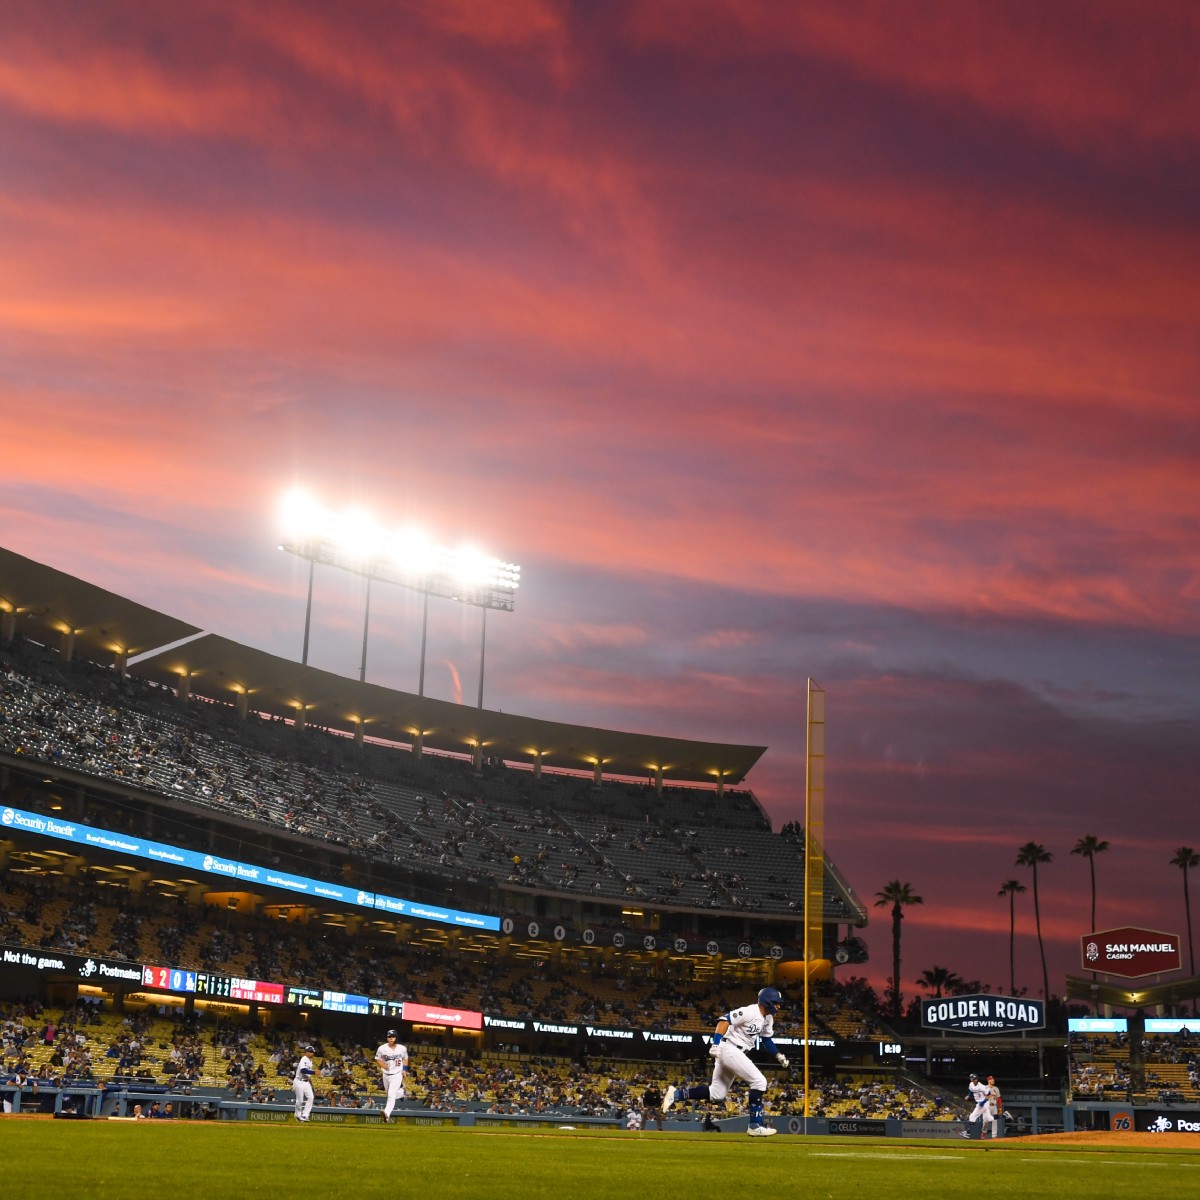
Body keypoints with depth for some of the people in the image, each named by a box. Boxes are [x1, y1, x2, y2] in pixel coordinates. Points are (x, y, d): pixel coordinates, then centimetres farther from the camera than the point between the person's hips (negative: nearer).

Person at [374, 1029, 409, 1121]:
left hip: (397, 1074, -3)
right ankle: (401, 1092, 52)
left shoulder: (402, 1048, -6)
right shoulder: (382, 1048, -8)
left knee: (391, 1094, -17)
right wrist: (382, 1065, -13)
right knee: (389, 1093, 20)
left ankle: (387, 1113, -24)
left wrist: (404, 1069, 3)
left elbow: (405, 1058, 13)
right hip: (386, 1074, 3)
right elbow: (377, 1058, 6)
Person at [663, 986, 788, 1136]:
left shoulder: (768, 1018, 12)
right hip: (730, 1049, -10)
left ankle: (676, 1094, 8)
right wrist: (715, 1044, -33)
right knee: (759, 1081, -10)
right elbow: (725, 1020, -24)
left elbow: (767, 1039, 25)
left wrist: (779, 1055, 12)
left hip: (736, 1053, 10)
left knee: (717, 1093, 8)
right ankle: (755, 1126, -7)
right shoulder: (750, 1012, -17)